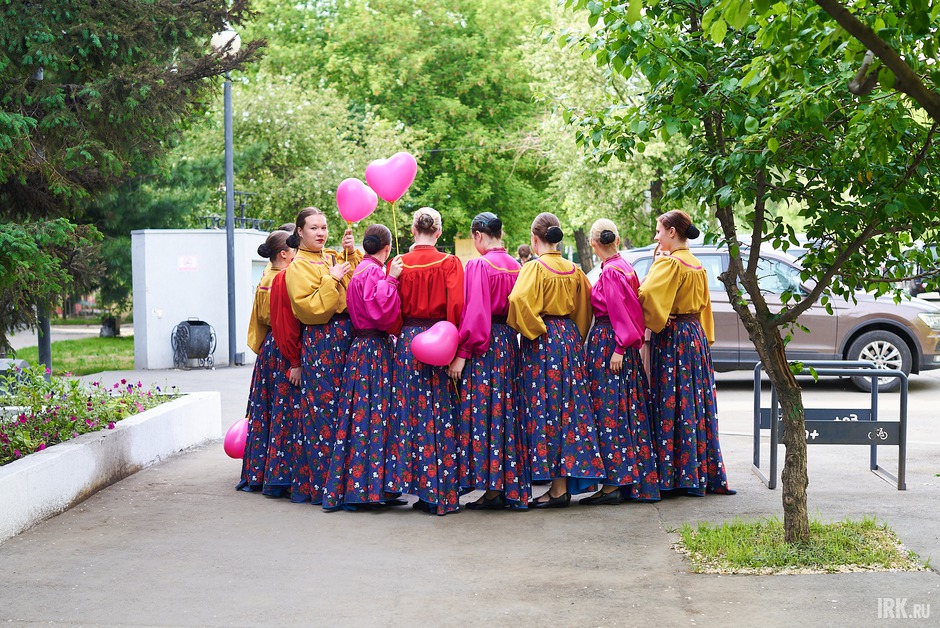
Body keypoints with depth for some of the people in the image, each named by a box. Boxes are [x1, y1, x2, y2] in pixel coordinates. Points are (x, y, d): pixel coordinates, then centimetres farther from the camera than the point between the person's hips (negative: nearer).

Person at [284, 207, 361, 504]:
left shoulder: (335, 257, 16)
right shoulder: (299, 266, -2)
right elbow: (308, 308, -11)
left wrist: (352, 253, 3)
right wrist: (331, 281, -13)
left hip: (349, 336, 6)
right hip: (321, 342, -6)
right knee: (323, 408, -6)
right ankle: (319, 483, 0)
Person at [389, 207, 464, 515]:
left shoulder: (399, 264, 2)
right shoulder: (449, 263, -5)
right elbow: (456, 306, -12)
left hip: (408, 342, 2)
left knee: (413, 412, 8)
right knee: (442, 416, 2)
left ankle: (418, 487, 11)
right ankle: (443, 494, 4)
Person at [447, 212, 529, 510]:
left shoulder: (478, 266, -12)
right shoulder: (515, 267, 7)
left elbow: (474, 313, -16)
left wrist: (462, 353, -14)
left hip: (483, 347, -7)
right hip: (509, 343, 7)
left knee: (483, 411, -2)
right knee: (507, 411, 10)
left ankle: (491, 487, -3)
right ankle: (511, 486, 13)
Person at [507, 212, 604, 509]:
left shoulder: (535, 268, -10)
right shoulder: (574, 271, 9)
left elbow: (520, 301, -25)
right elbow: (584, 308, 16)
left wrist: (533, 331, -12)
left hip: (542, 341, -6)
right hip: (570, 339, 6)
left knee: (547, 409, -3)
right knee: (569, 407, 9)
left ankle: (558, 487, -3)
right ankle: (571, 474, 12)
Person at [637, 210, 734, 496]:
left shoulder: (669, 263, -13)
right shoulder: (697, 266, 14)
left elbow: (646, 294, -25)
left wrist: (653, 322, -13)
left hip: (671, 338, -9)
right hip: (696, 334, 9)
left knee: (672, 407, -4)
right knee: (697, 407, 10)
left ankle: (677, 475, -1)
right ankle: (705, 473, 14)